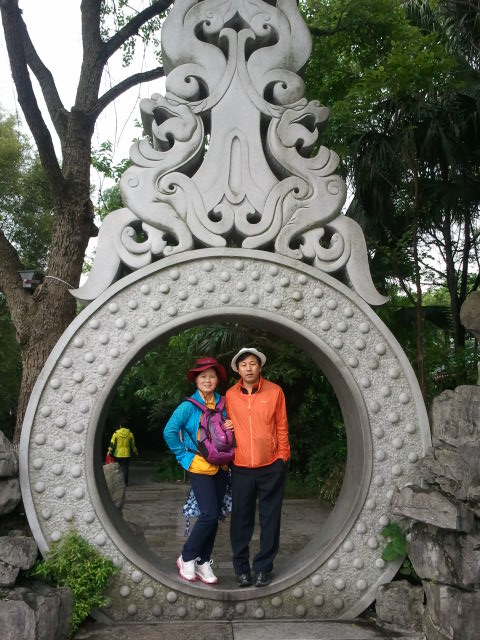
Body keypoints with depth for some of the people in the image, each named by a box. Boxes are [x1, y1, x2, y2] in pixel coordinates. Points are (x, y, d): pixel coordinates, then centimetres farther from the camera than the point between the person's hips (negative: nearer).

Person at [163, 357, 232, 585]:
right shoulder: (189, 405, -11)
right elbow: (169, 431, -11)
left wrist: (230, 428, -7)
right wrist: (183, 455, -8)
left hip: (219, 466, 5)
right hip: (199, 466, -5)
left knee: (214, 516, 9)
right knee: (210, 514, -13)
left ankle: (203, 562, 23)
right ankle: (186, 557, 8)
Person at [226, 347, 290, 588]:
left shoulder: (275, 391, -3)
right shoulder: (230, 395, 1)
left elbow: (281, 426, 2)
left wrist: (282, 456, 1)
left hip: (271, 467, -1)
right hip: (241, 468, 1)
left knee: (270, 519, 8)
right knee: (241, 520, 8)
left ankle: (263, 567, 24)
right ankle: (241, 567, 25)